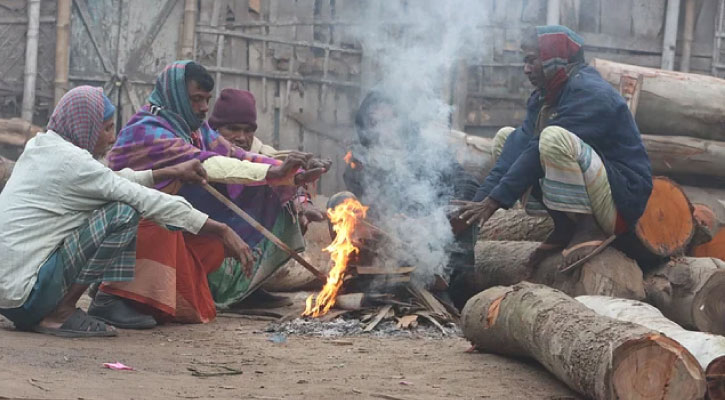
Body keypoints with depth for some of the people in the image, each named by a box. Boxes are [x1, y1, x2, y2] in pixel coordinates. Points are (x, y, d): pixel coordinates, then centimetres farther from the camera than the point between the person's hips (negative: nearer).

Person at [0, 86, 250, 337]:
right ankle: (60, 314, -11)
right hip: (24, 292, -10)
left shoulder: (40, 147, 12)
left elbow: (111, 181, 23)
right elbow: (147, 200, -14)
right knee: (124, 213, -15)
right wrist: (221, 231, -11)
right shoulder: (71, 162, -15)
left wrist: (170, 173, 22)